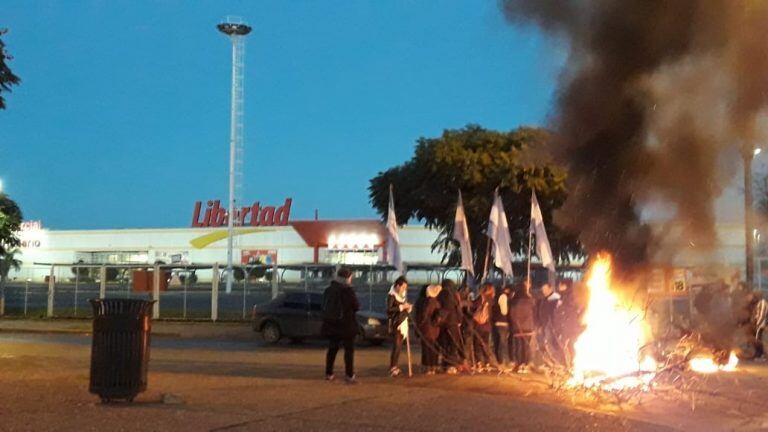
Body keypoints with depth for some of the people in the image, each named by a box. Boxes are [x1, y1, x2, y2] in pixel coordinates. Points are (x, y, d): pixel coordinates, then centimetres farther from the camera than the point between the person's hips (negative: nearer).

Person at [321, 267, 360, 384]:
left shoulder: (328, 290, 3)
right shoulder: (348, 290, -15)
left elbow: (325, 306, 11)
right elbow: (356, 306, -8)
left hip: (330, 324, 6)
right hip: (346, 325, -5)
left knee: (332, 348, 16)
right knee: (349, 349, 4)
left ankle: (329, 373, 19)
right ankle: (349, 375, 1)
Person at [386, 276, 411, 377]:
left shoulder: (403, 295, 12)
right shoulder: (391, 295, -11)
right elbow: (389, 309, -23)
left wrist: (408, 308, 2)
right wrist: (401, 307, -23)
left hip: (403, 323, 8)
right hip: (395, 323, -8)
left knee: (399, 346, 9)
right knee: (396, 346, -12)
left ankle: (396, 366, 17)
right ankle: (393, 368, -10)